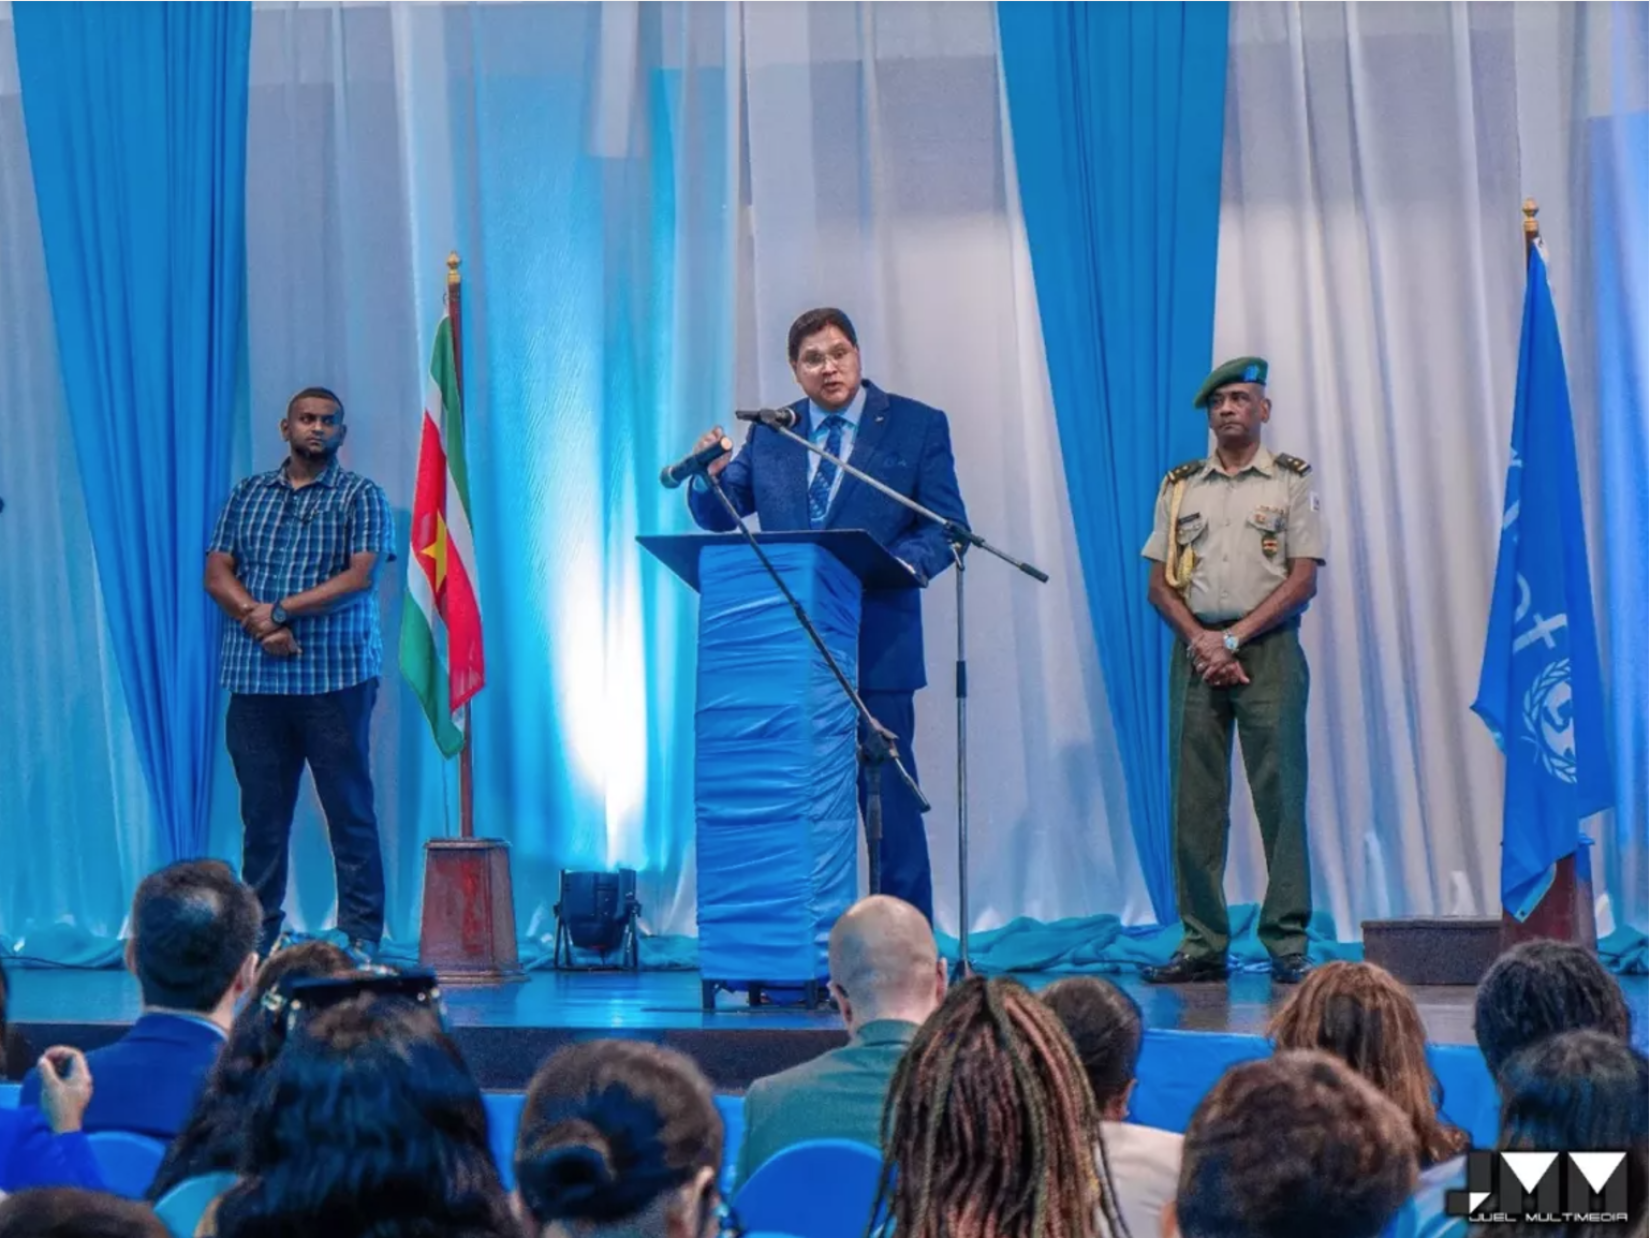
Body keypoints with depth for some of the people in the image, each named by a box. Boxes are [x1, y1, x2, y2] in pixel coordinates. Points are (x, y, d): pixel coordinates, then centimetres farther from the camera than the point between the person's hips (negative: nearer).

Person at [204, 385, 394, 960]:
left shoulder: (361, 497, 4)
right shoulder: (249, 494, 14)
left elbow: (360, 576, -8)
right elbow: (217, 572, 7)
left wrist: (282, 610, -13)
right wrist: (257, 619, -10)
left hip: (336, 676, -3)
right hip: (256, 676, 3)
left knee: (349, 805, -3)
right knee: (261, 808, 4)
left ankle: (362, 934, -1)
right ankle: (260, 932, 9)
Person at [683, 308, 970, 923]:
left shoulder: (917, 426, 4)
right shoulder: (769, 433, 13)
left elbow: (947, 525, -2)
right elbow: (720, 515, 12)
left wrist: (903, 564, -22)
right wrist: (709, 477, -11)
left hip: (876, 645, -3)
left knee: (889, 799, -2)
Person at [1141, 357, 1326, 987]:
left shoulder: (1291, 482, 5)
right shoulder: (1180, 486, 14)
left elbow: (1303, 580, -2)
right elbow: (1160, 583, 10)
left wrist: (1234, 638, -11)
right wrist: (1200, 639, -7)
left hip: (1268, 647, -3)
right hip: (1196, 646, 3)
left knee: (1279, 793, -7)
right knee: (1195, 798, 0)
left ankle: (1287, 945, -5)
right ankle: (1202, 945, 4)